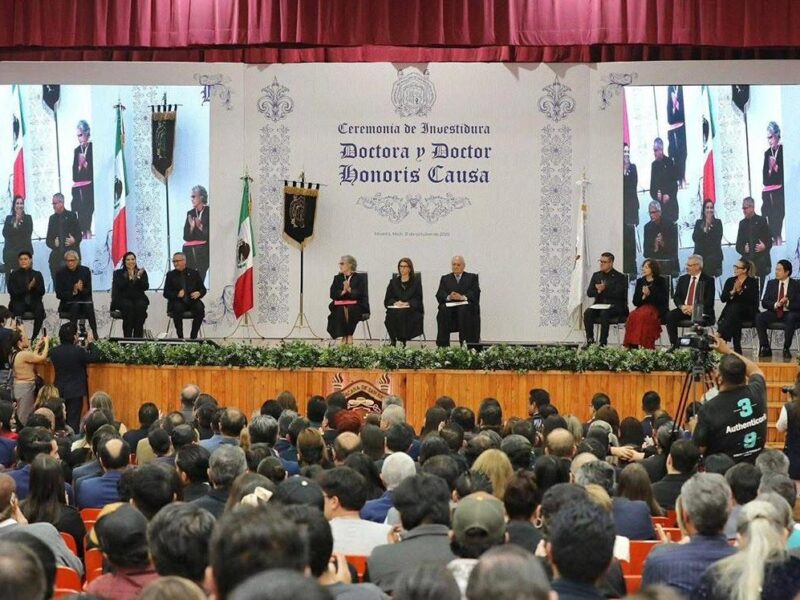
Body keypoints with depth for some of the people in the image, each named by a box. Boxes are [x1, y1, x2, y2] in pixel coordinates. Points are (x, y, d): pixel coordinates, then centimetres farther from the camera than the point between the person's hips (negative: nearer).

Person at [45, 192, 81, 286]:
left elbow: (79, 235, 2)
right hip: (57, 257, 4)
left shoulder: (71, 216, 5)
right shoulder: (52, 218, 16)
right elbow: (48, 240, 14)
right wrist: (53, 243, -8)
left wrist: (74, 240, -19)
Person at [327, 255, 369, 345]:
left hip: (355, 306, -2)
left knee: (350, 310, -35)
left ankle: (349, 335, -29)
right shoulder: (337, 278, 18)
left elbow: (360, 294, -5)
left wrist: (349, 290, -21)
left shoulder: (359, 278, 8)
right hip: (340, 305, 2)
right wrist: (343, 292, -11)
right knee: (341, 310, -32)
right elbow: (332, 294, 6)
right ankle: (344, 336, -31)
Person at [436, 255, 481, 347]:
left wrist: (462, 297, -18)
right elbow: (439, 295, 8)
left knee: (465, 311, -35)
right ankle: (443, 345, -31)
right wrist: (448, 297, -15)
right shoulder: (445, 278, 22)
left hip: (466, 306, -1)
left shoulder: (472, 277, 17)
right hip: (449, 306, 1)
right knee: (443, 311, -31)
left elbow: (475, 294, 0)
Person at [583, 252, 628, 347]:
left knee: (604, 313, -36)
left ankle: (603, 342, -34)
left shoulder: (620, 277, 1)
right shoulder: (596, 275, 17)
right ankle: (590, 340, -23)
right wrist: (598, 291, -13)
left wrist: (604, 289, -21)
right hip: (599, 304, 5)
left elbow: (618, 294, -12)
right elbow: (589, 293, 8)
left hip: (615, 306, -5)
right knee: (587, 312, -26)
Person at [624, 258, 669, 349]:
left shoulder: (661, 281, 5)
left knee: (643, 315, -36)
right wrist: (643, 296, -7)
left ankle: (646, 347, -35)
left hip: (656, 309, -4)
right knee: (633, 316, -30)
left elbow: (664, 300, -4)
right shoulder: (640, 281, 17)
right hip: (642, 308, 4)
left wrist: (649, 294, -14)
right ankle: (633, 346, -32)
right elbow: (635, 301, 13)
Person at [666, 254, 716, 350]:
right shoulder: (682, 279, 16)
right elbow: (676, 296, 11)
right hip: (684, 309, 5)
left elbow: (709, 300, -8)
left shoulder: (708, 280, 1)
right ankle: (674, 345, -21)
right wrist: (682, 306, -11)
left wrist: (694, 308, -19)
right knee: (670, 315, -24)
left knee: (697, 319, -38)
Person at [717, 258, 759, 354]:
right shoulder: (730, 281, 15)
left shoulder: (753, 282, 4)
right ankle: (736, 347, -37)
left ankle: (719, 335, -44)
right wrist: (732, 292, -13)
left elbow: (753, 299, -11)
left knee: (735, 308, -36)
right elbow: (722, 298, 4)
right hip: (730, 312, 3)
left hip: (747, 312, -3)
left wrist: (741, 291, -20)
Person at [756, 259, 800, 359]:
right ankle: (765, 348, -19)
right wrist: (776, 304, -16)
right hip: (774, 312, 3)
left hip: (790, 314, -3)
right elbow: (764, 303, 4)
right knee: (759, 317, -26)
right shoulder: (771, 283, 11)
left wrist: (788, 303, -24)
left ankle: (786, 349, -26)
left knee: (791, 318, -38)